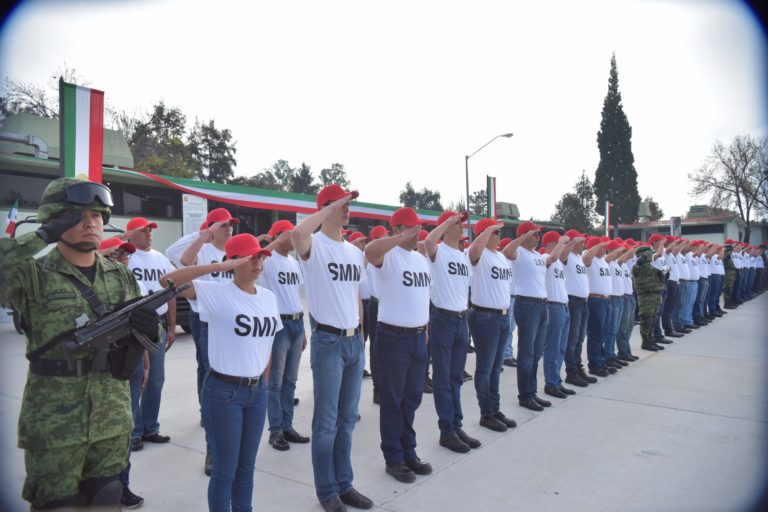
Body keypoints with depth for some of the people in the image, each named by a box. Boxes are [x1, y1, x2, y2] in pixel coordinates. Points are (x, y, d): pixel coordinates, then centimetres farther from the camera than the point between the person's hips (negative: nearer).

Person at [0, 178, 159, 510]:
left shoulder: (120, 276, 6)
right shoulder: (34, 274, -9)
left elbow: (138, 337, 13)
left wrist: (148, 330, -9)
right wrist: (43, 236, -26)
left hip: (113, 420, 5)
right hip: (53, 426, -4)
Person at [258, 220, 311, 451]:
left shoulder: (294, 262, 14)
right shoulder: (268, 260, -8)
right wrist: (276, 242, -26)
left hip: (297, 323, 7)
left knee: (290, 380, 14)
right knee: (275, 381, 2)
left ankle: (287, 426, 24)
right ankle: (275, 431, 12)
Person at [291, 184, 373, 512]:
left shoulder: (355, 251, 13)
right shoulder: (314, 246, -10)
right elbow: (297, 233, -36)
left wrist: (359, 334, 16)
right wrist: (330, 208, -22)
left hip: (354, 342, 7)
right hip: (328, 341, -7)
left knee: (347, 419, 16)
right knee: (326, 422, 5)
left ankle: (344, 484, 30)